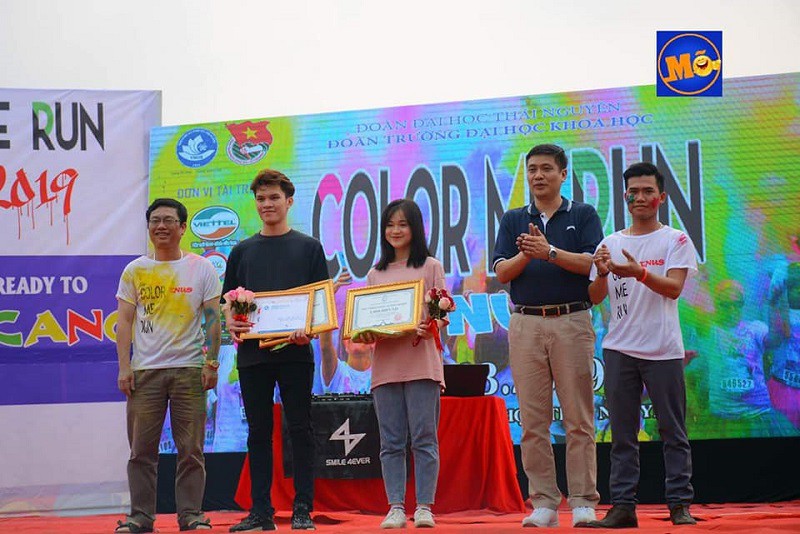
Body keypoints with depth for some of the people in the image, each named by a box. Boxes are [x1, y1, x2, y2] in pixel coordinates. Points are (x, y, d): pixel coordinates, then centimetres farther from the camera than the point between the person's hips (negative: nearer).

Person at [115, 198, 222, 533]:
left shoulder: (201, 269, 5)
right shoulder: (135, 271, 9)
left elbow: (212, 319, 4)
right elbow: (124, 321, 7)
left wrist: (211, 363, -4)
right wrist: (124, 367, -1)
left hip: (189, 368, -1)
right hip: (145, 369, 1)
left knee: (190, 448, 0)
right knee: (141, 448, 2)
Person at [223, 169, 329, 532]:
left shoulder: (309, 247, 7)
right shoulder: (242, 251, 14)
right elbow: (227, 300, 14)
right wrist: (231, 323, -8)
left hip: (295, 352, -3)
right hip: (252, 352, 3)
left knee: (300, 429, -1)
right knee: (259, 431, 6)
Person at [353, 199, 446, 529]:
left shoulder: (430, 267, 7)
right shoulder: (375, 274, 18)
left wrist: (427, 327, -19)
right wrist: (366, 334, -7)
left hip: (421, 362, -3)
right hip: (385, 363, 4)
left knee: (423, 438, -4)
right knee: (391, 442, 3)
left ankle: (424, 507, 0)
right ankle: (395, 508, 6)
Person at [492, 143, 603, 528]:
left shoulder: (583, 215, 8)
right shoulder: (513, 220, 15)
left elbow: (592, 263, -6)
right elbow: (501, 272, 6)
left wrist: (550, 252, -17)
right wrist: (526, 254, -13)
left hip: (572, 321, -2)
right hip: (525, 324, 2)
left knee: (579, 419, -3)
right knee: (533, 420, 1)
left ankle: (583, 503, 1)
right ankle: (543, 503, 6)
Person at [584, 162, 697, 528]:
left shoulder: (676, 241, 4)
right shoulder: (610, 244, 13)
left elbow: (674, 288, -11)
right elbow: (595, 298, 7)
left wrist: (639, 273, -27)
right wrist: (602, 274, -14)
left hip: (663, 349, -3)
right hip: (619, 348, 3)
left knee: (673, 430, 1)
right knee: (622, 432, 5)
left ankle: (680, 504, 6)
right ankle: (622, 506, 8)